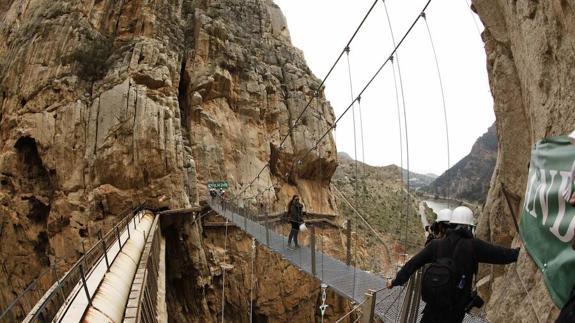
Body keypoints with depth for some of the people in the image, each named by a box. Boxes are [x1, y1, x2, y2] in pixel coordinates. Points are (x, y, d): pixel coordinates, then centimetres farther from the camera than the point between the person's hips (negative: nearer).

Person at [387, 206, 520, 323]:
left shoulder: (436, 244, -1)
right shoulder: (473, 246, -10)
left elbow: (413, 263, 1)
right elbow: (501, 254, -3)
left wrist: (396, 281, 11)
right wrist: (519, 252, 17)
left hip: (433, 306, 2)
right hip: (454, 310, -2)